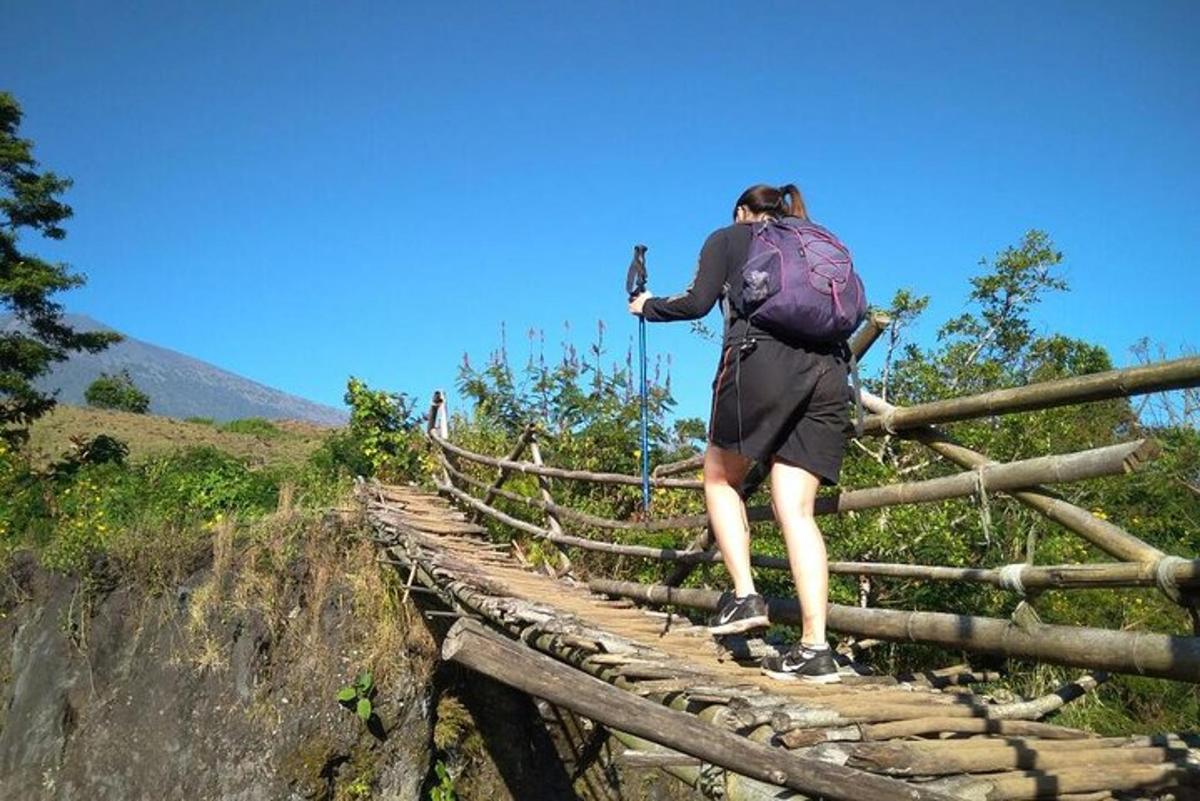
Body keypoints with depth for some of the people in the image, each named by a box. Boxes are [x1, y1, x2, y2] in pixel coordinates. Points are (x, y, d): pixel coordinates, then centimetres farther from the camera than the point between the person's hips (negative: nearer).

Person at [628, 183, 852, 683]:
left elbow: (697, 303, 8)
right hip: (828, 370, 5)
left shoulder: (729, 238, 19)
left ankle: (744, 597, 0)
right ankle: (814, 648, -6)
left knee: (721, 478, 15)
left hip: (762, 361, -4)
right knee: (796, 511, 1)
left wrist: (648, 307, 24)